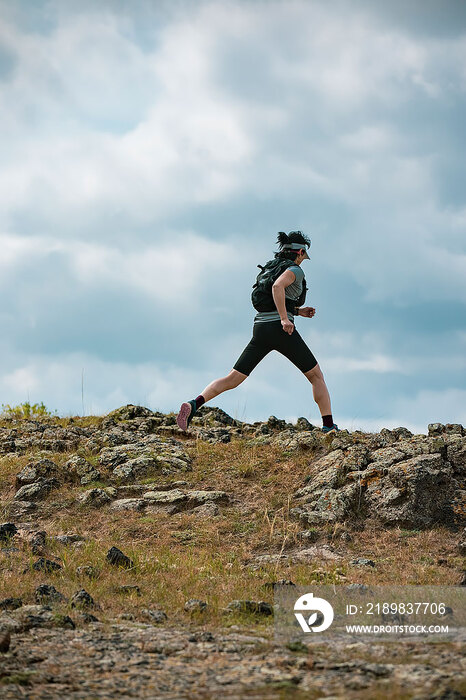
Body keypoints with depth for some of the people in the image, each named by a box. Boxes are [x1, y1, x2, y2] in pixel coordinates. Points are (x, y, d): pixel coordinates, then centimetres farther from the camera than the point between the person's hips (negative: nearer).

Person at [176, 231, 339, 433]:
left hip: (260, 331, 7)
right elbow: (277, 286, -23)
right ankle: (329, 426, -2)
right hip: (281, 330, -7)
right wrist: (285, 319, -25)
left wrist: (299, 311, 26)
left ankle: (194, 405, -20)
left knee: (232, 379, 2)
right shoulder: (295, 270, 0)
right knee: (316, 376, 8)